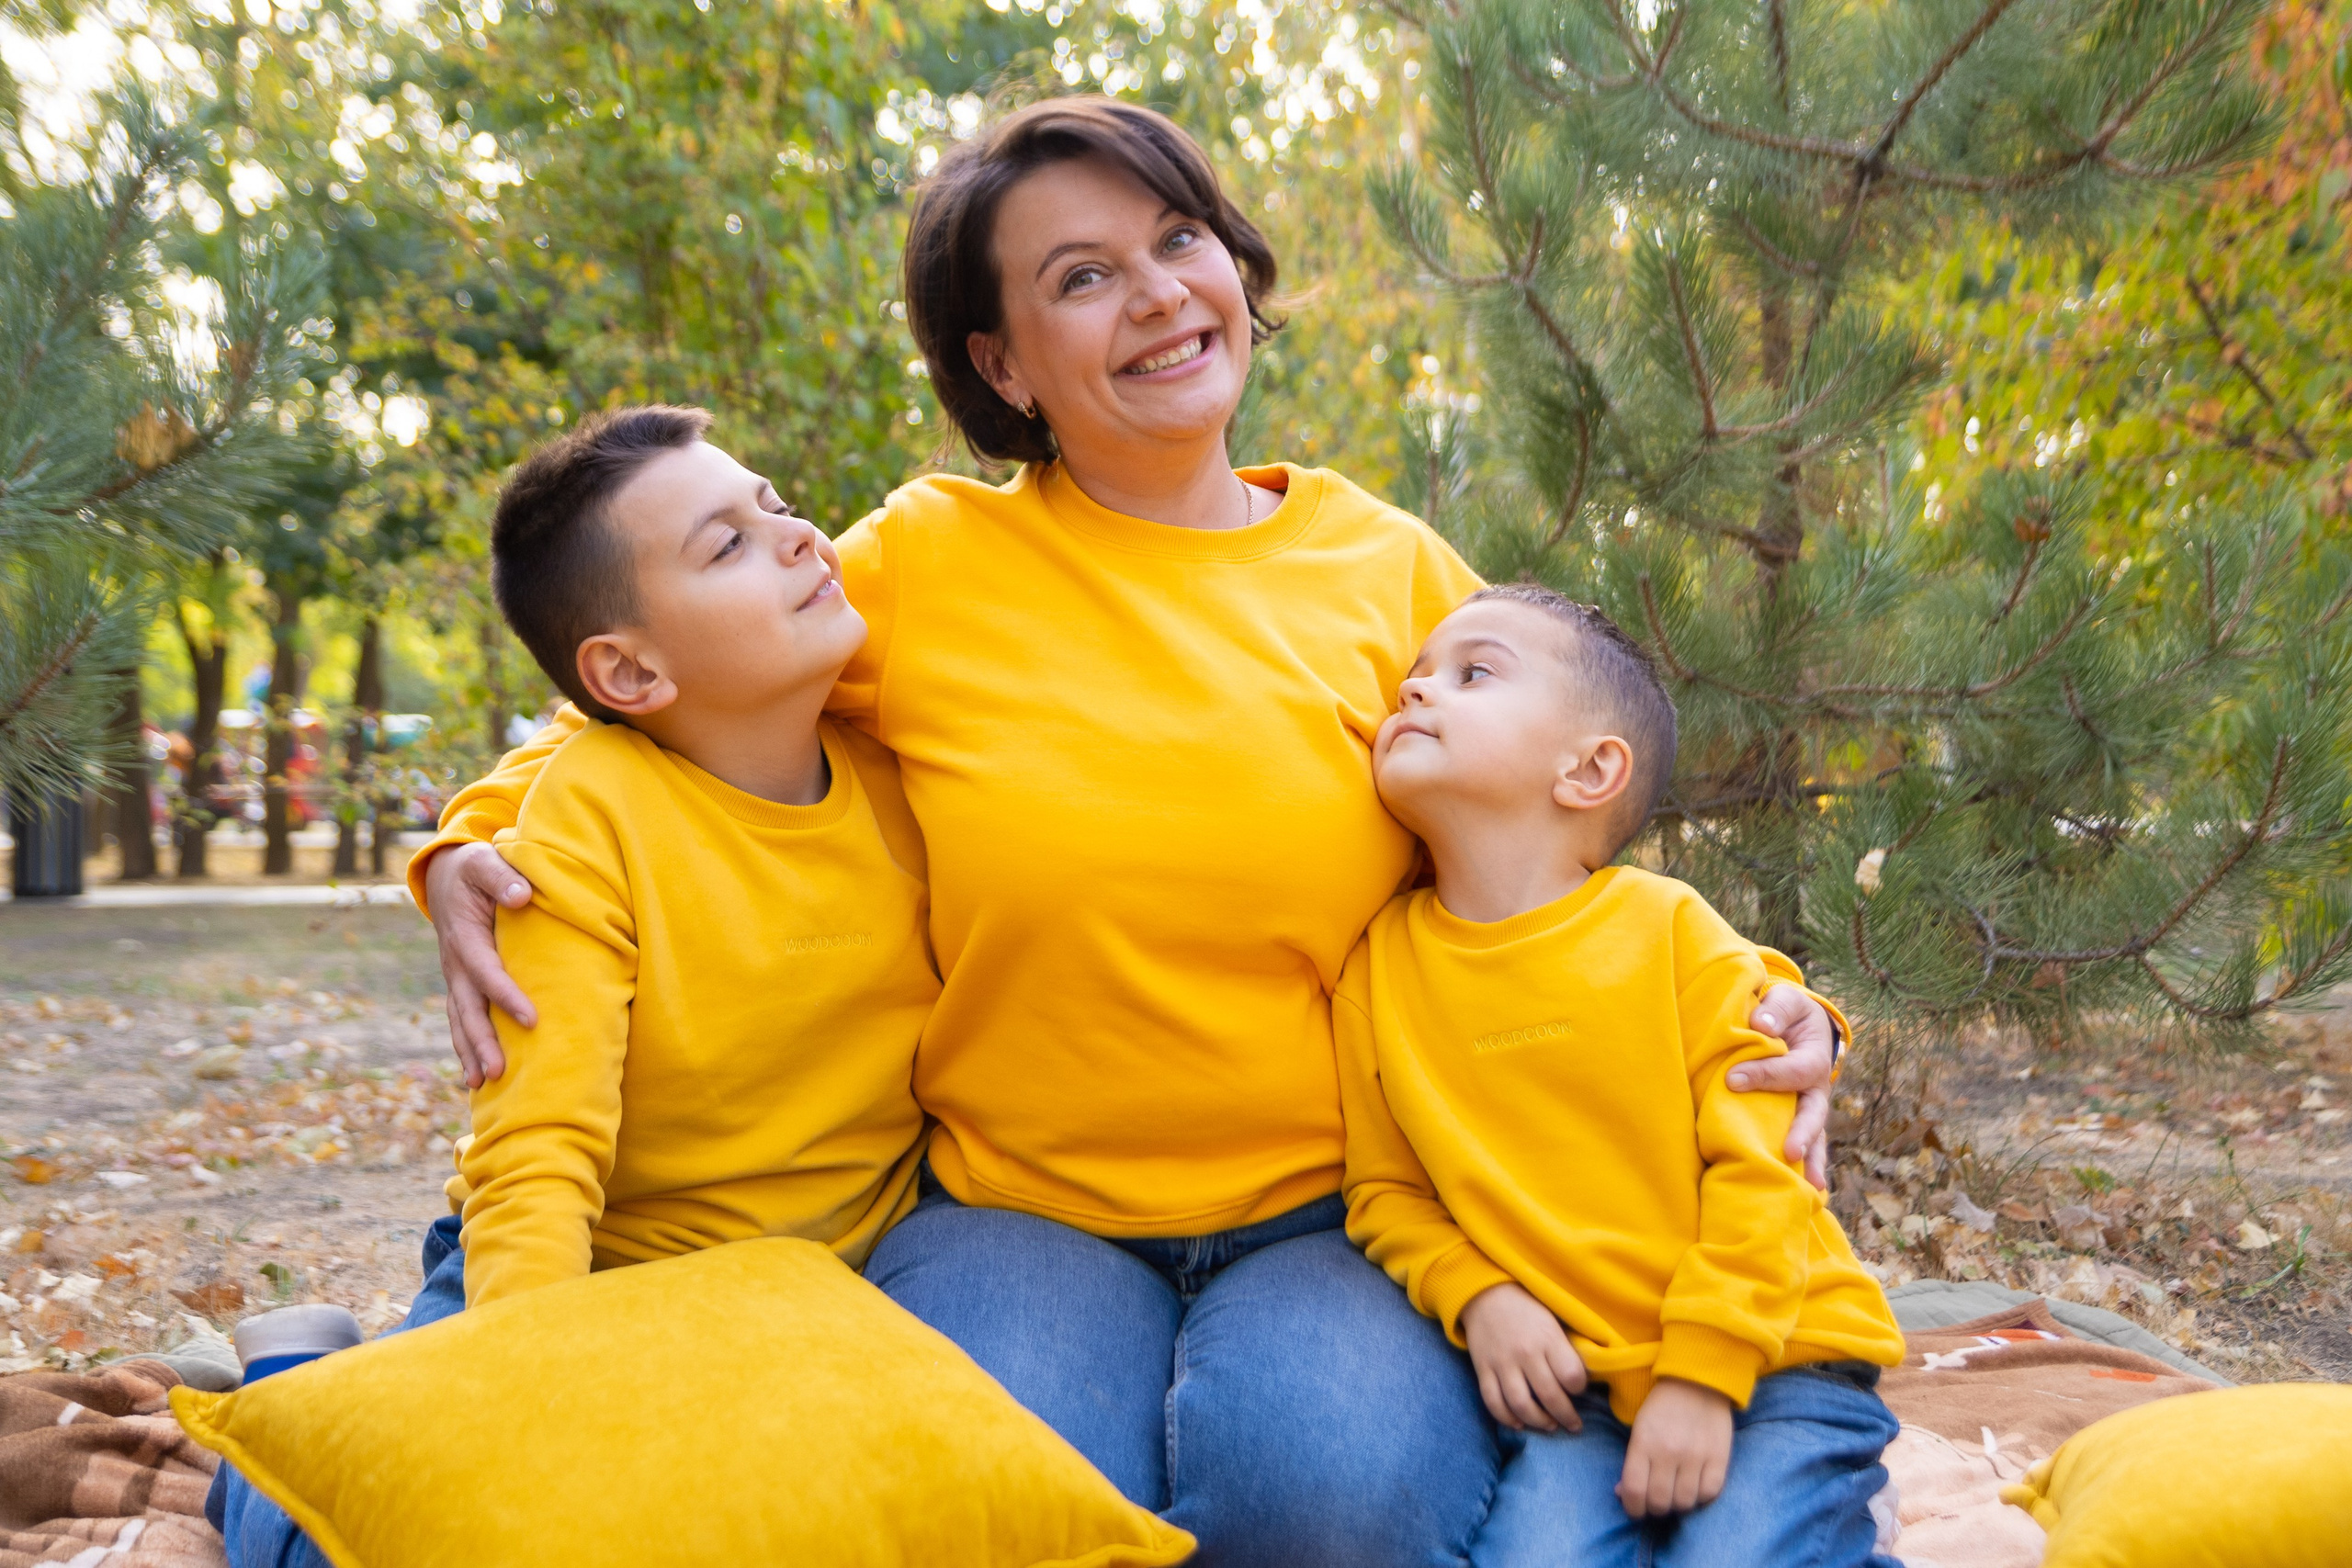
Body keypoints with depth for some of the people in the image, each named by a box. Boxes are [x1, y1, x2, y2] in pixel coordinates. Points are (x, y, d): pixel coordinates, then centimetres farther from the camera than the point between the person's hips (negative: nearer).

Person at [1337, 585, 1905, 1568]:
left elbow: (1758, 1167, -7)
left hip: (1768, 1357, -1)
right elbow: (1384, 1190, 7)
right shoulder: (1381, 963, 1)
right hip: (1574, 1381, 1)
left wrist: (1701, 1375, -12)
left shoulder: (1669, 929, -6)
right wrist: (1475, 1296, -10)